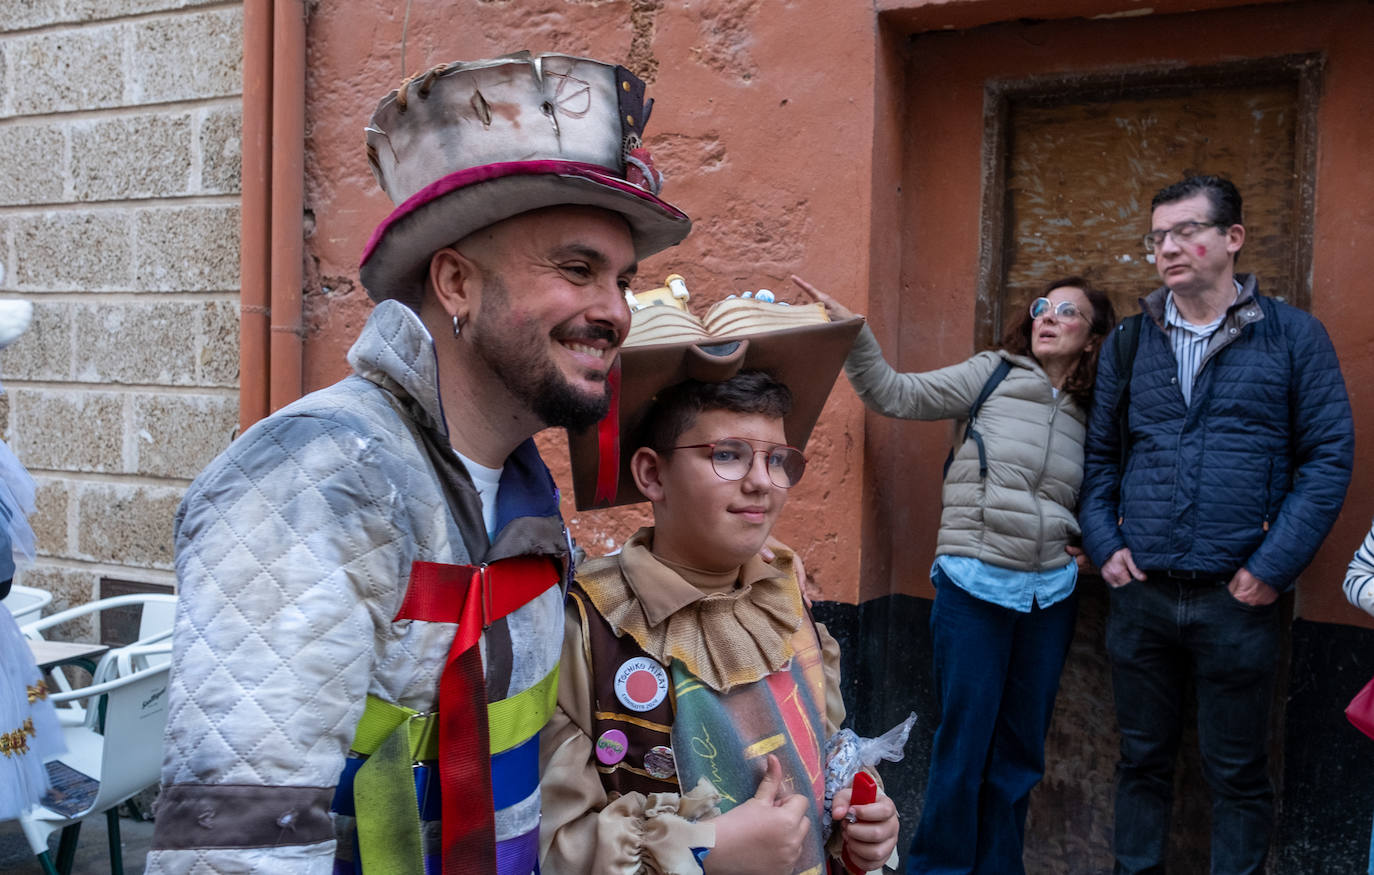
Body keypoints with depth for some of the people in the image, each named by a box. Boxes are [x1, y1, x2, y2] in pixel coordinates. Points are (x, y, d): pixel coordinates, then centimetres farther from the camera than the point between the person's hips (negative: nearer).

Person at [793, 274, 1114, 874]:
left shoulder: (1092, 414, 11)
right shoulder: (991, 374, 2)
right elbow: (896, 395, -7)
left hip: (1051, 593, 4)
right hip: (973, 584, -4)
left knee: (1020, 752, 12)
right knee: (963, 745, 0)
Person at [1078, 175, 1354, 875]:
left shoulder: (1293, 336, -1)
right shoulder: (1129, 344, 7)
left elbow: (1329, 457, -4)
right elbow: (1098, 454, 11)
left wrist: (1272, 566, -10)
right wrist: (1104, 544, -1)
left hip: (1237, 599, -2)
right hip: (1139, 595, 3)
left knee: (1238, 772, 9)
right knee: (1142, 759, 13)